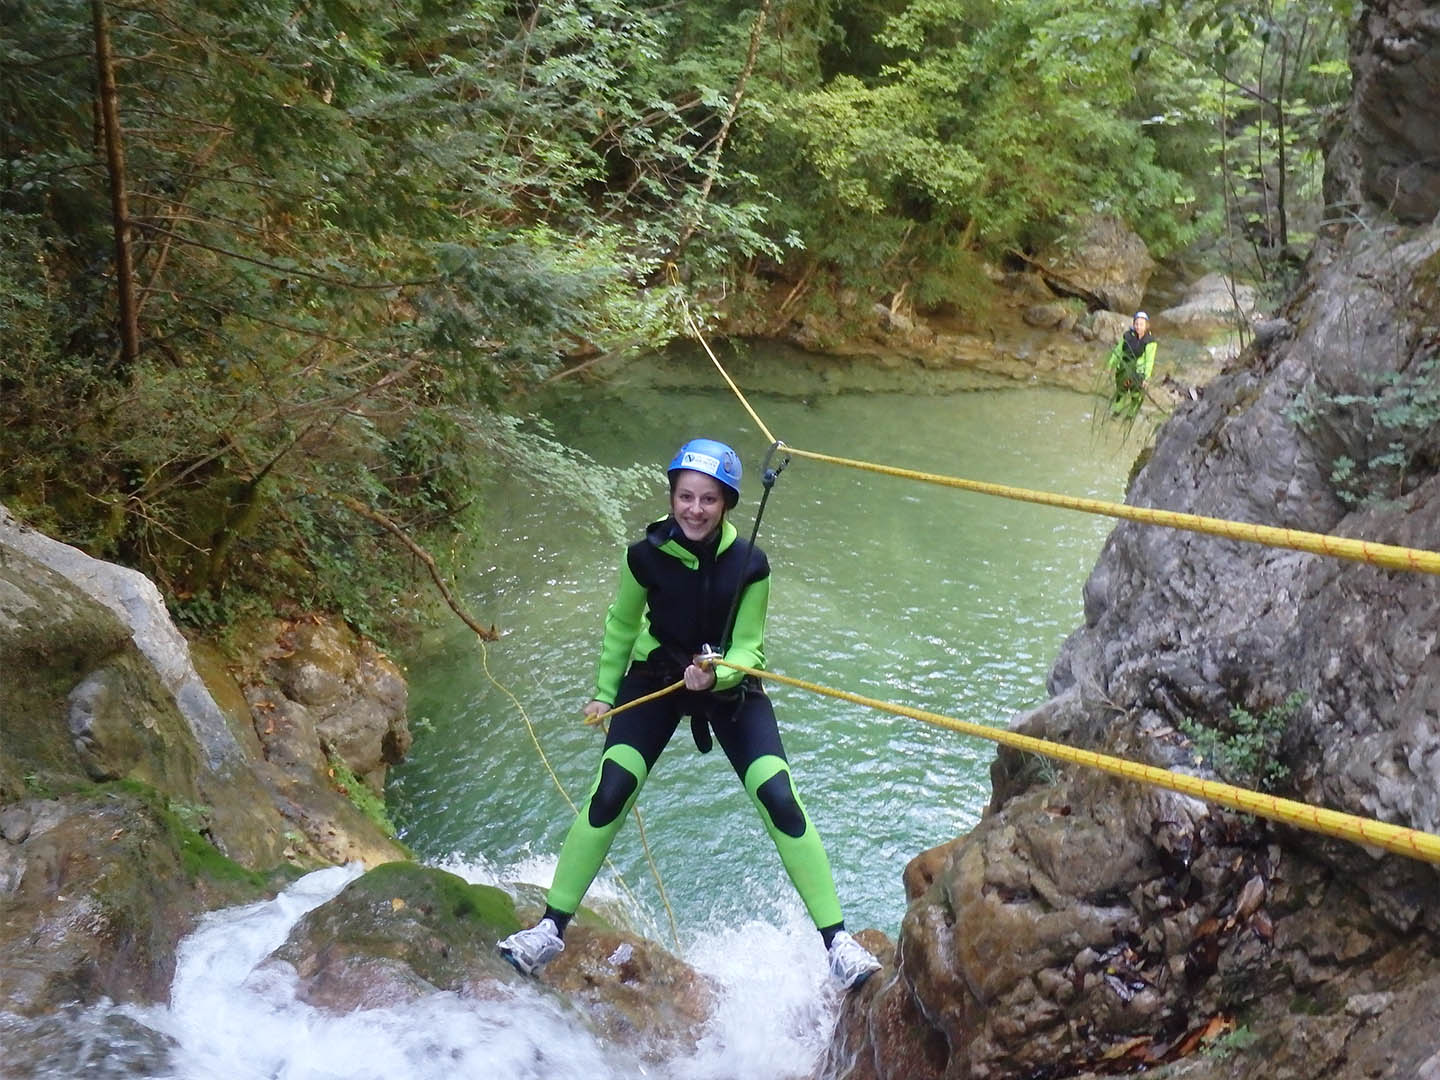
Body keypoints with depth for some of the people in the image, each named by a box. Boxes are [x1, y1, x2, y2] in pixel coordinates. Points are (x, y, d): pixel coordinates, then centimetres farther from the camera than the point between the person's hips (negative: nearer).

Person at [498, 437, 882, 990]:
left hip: (730, 687, 0)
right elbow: (621, 624, 2)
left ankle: (836, 938, -4)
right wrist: (603, 691, 7)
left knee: (779, 799, -14)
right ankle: (552, 926, 4)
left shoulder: (749, 565, -20)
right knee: (609, 795, -12)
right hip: (654, 680, 1)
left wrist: (715, 674, -33)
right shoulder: (646, 555, -17)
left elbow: (748, 649, -13)